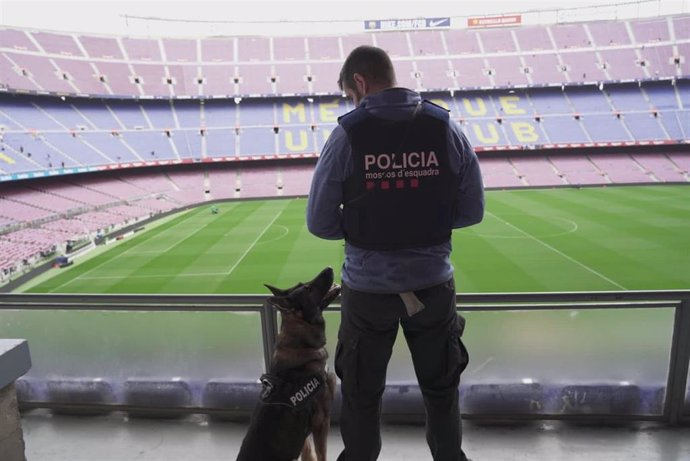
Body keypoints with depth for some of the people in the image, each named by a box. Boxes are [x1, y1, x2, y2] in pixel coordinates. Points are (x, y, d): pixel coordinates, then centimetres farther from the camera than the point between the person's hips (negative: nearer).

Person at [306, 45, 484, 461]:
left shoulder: (348, 134, -12)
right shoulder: (447, 128, -5)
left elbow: (320, 223, -8)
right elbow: (471, 212, 1)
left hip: (368, 287, -2)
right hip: (433, 283, 2)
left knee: (362, 395, 21)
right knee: (441, 392, 24)